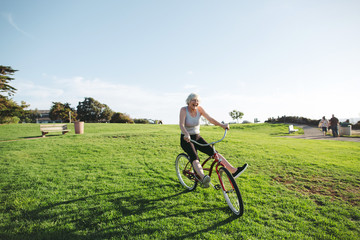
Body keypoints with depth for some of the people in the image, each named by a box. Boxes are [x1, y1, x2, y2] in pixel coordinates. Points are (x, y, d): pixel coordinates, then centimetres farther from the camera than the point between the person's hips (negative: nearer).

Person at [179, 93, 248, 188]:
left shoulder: (199, 109, -1)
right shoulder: (183, 110, -12)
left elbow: (210, 119, -11)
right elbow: (181, 125, -26)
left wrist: (222, 125, -27)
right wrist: (186, 134, -46)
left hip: (197, 137, 5)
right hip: (186, 139, -4)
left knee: (213, 152, -13)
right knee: (194, 157, -31)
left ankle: (234, 171, -16)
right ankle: (203, 178, -55)